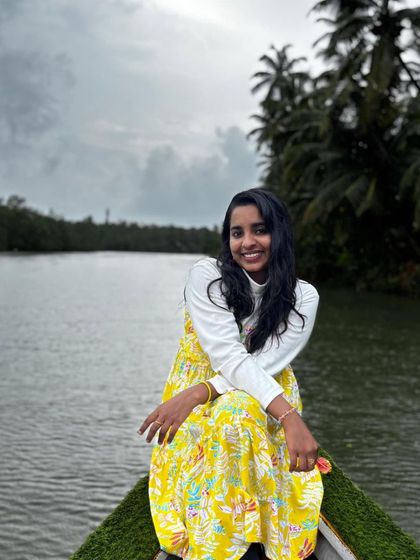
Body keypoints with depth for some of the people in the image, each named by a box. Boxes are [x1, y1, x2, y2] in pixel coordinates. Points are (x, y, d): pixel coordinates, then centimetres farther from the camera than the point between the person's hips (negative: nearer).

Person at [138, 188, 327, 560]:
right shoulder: (206, 276, -13)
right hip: (198, 403, -1)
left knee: (241, 411, -34)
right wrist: (292, 417, -36)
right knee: (233, 416, -35)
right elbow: (229, 357, -25)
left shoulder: (303, 297, -7)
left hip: (263, 406, 1)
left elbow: (264, 364, -18)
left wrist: (198, 394, -32)